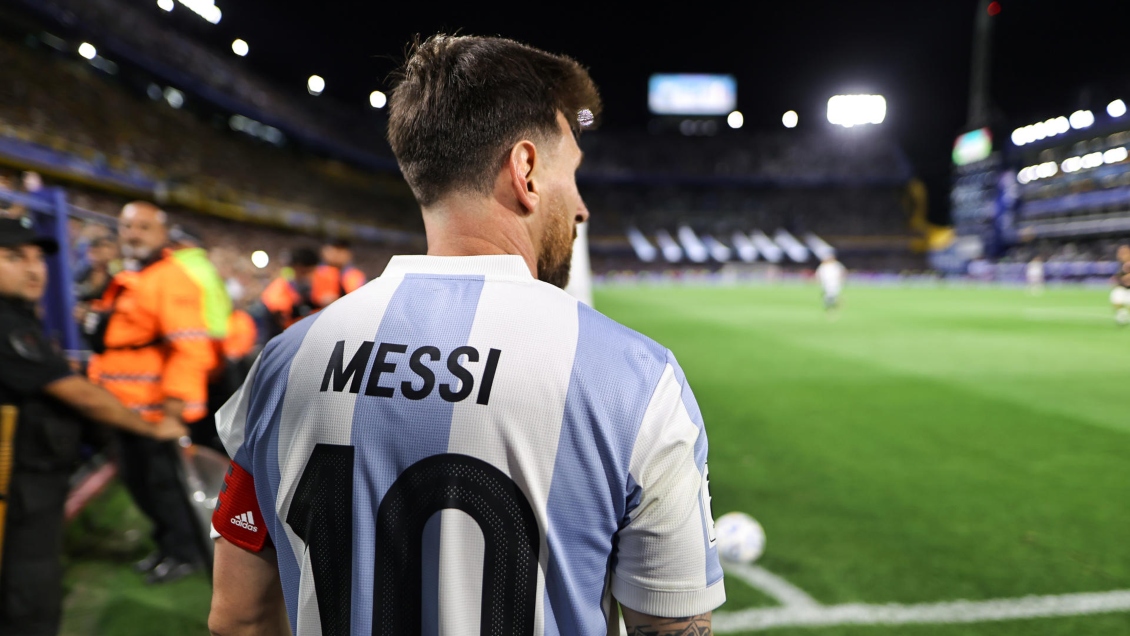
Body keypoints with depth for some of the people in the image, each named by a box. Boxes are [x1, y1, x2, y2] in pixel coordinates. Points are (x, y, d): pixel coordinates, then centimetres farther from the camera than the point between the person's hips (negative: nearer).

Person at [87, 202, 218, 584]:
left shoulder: (172, 278, -18)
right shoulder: (129, 280, 15)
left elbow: (189, 344, -26)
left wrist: (178, 398, -29)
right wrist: (98, 377, 24)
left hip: (158, 408, -10)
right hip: (127, 406, 10)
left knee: (162, 480, 1)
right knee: (137, 479, 19)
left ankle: (184, 552, 20)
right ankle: (168, 543, 36)